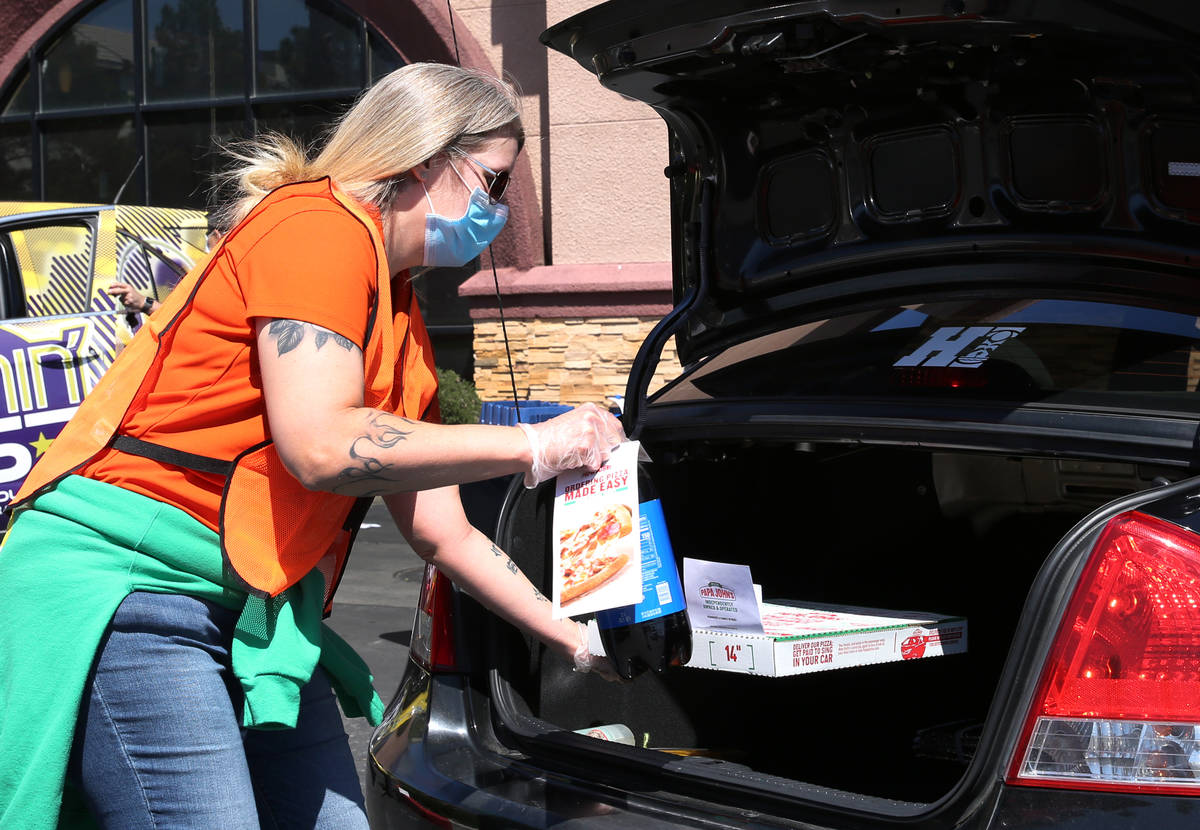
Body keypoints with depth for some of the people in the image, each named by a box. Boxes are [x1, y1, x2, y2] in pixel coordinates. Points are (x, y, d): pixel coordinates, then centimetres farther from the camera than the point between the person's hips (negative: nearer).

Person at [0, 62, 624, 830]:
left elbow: (443, 535, 20)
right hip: (128, 585, -9)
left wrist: (579, 642, 21)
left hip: (254, 613, 9)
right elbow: (322, 446, -23)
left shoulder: (404, 322, 16)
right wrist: (532, 447, -15)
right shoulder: (322, 224, -10)